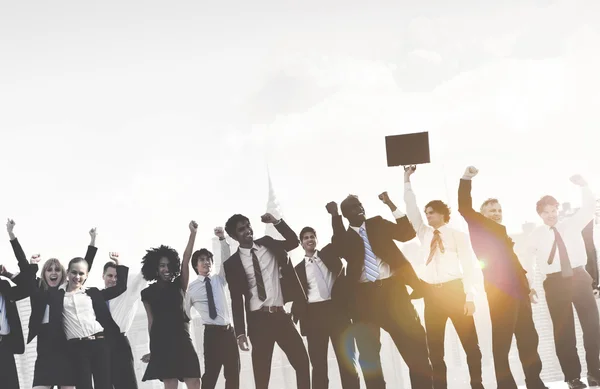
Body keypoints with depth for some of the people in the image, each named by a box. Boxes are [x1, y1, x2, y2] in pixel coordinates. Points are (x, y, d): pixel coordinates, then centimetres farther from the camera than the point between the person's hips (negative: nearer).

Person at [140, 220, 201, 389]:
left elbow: (186, 261, -3)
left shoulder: (178, 285, 9)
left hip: (181, 339, 2)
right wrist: (153, 348, 2)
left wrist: (193, 234, -12)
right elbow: (151, 320, 5)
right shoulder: (148, 293, 6)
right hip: (162, 342, -2)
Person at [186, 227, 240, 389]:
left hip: (228, 331, 4)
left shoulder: (219, 280, 12)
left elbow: (226, 261, -1)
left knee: (233, 373, 5)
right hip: (212, 333, -4)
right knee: (210, 374, -6)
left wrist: (222, 239, -14)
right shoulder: (191, 288, 3)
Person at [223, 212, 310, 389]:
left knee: (302, 362, 1)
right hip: (258, 319, -3)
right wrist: (240, 332, -8)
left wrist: (277, 222, -8)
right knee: (261, 371, 1)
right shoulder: (233, 263, -1)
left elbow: (293, 241, 6)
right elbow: (236, 299, -3)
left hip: (280, 315, 3)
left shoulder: (267, 244, 10)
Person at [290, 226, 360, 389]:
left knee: (347, 359, -3)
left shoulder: (329, 253, 16)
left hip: (336, 309, 0)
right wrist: (295, 317, 0)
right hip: (314, 314, 0)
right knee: (318, 363, -2)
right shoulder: (298, 269, 16)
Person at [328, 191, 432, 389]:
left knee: (414, 346, 0)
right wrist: (334, 216, -14)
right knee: (368, 354, 0)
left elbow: (407, 233, 2)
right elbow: (342, 250, -15)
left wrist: (390, 204, -6)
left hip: (392, 288, 1)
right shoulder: (344, 236, 8)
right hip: (365, 295, -1)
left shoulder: (377, 224, 13)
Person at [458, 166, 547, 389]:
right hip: (499, 293, -7)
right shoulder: (479, 228, 3)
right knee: (502, 342, -6)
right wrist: (466, 180, -22)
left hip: (518, 291, 8)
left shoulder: (501, 231, 23)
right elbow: (464, 208, -13)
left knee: (529, 339, 11)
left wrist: (526, 285, 24)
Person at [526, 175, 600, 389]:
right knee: (563, 330, 2)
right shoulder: (536, 235, 2)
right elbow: (529, 260, 8)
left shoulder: (572, 223, 6)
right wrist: (529, 284, 2)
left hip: (579, 277, 1)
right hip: (555, 282, -1)